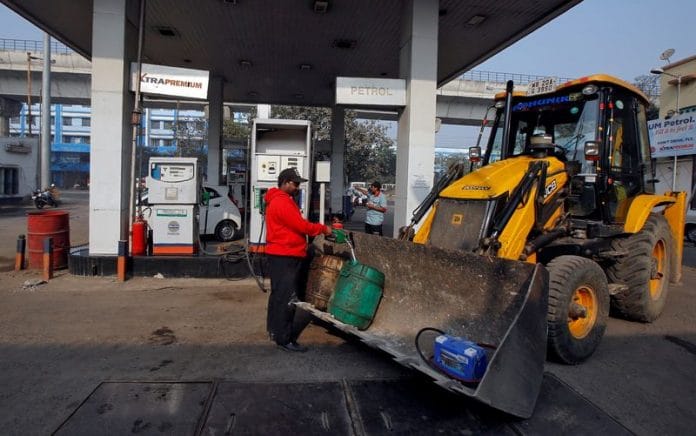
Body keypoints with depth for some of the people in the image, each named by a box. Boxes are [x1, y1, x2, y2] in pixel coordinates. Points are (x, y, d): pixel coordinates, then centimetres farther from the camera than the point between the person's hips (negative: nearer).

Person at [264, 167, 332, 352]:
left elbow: (295, 226, 16)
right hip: (285, 257, -11)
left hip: (285, 255, 11)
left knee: (279, 295, 18)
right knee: (286, 297, -8)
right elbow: (301, 226, -19)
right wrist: (323, 228, -7)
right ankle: (285, 338, -3)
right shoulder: (282, 203, -16)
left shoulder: (282, 201, 19)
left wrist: (319, 229, 6)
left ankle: (276, 330, 30)